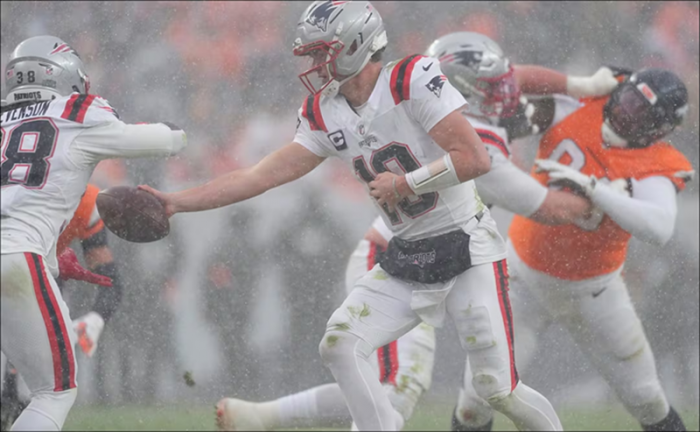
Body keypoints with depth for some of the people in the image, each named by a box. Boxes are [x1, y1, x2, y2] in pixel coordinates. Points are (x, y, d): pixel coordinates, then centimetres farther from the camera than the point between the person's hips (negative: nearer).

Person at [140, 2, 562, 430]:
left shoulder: (413, 81, -18)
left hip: (467, 250, -7)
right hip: (406, 259, 7)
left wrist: (404, 183, -16)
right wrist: (178, 202, -1)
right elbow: (264, 175, 4)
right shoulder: (325, 114, 4)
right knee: (340, 346, -8)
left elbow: (476, 158, -24)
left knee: (498, 390, -8)